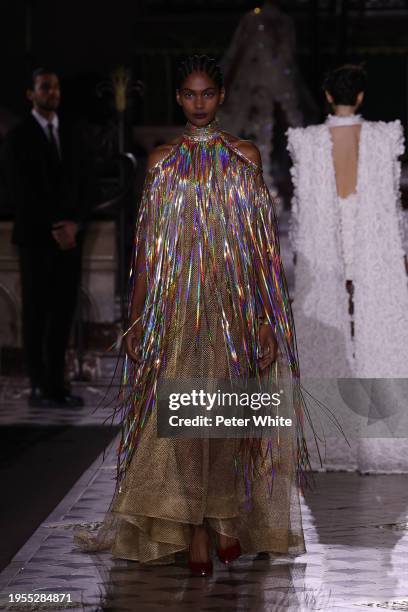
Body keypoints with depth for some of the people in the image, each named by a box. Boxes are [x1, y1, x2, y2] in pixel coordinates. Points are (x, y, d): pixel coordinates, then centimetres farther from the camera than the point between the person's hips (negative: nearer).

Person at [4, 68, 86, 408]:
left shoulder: (70, 137, 15)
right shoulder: (18, 137, -2)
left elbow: (78, 188, 12)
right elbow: (22, 192, -10)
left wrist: (74, 224, -5)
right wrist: (53, 229, -14)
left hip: (69, 237, 5)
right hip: (36, 238, -5)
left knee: (64, 312, 3)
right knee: (36, 313, -2)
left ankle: (57, 384, 6)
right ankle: (39, 387, 2)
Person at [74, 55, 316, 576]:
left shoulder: (245, 157, 5)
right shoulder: (161, 160, 7)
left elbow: (262, 241, 4)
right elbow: (147, 243, 7)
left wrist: (265, 314, -2)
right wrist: (136, 317, 2)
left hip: (233, 303, 0)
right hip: (175, 304, 0)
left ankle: (228, 518, 18)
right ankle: (194, 533, 2)